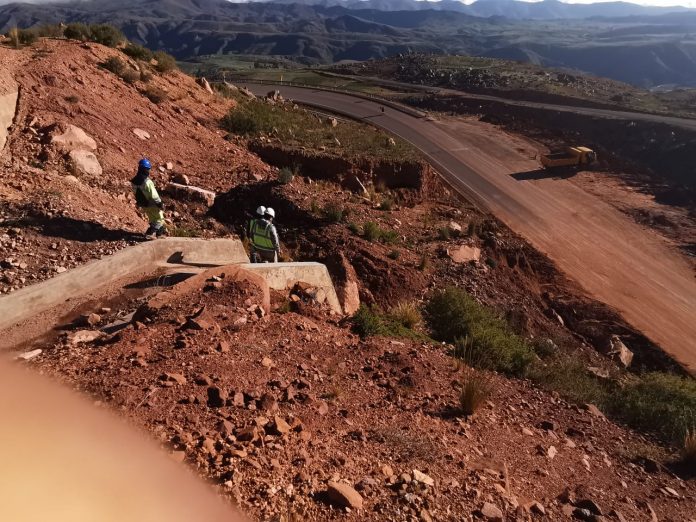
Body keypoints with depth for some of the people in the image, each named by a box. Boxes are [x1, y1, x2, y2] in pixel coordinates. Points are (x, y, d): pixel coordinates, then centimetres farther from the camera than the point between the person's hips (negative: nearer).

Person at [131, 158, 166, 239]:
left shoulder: (134, 181, -8)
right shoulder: (147, 182, -32)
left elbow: (136, 193, 6)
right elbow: (154, 195, -26)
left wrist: (139, 203, 19)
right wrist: (159, 203, -13)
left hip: (143, 204, 8)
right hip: (151, 204, -8)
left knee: (152, 218, 25)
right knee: (159, 219, 11)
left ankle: (160, 230, 40)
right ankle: (150, 233, 5)